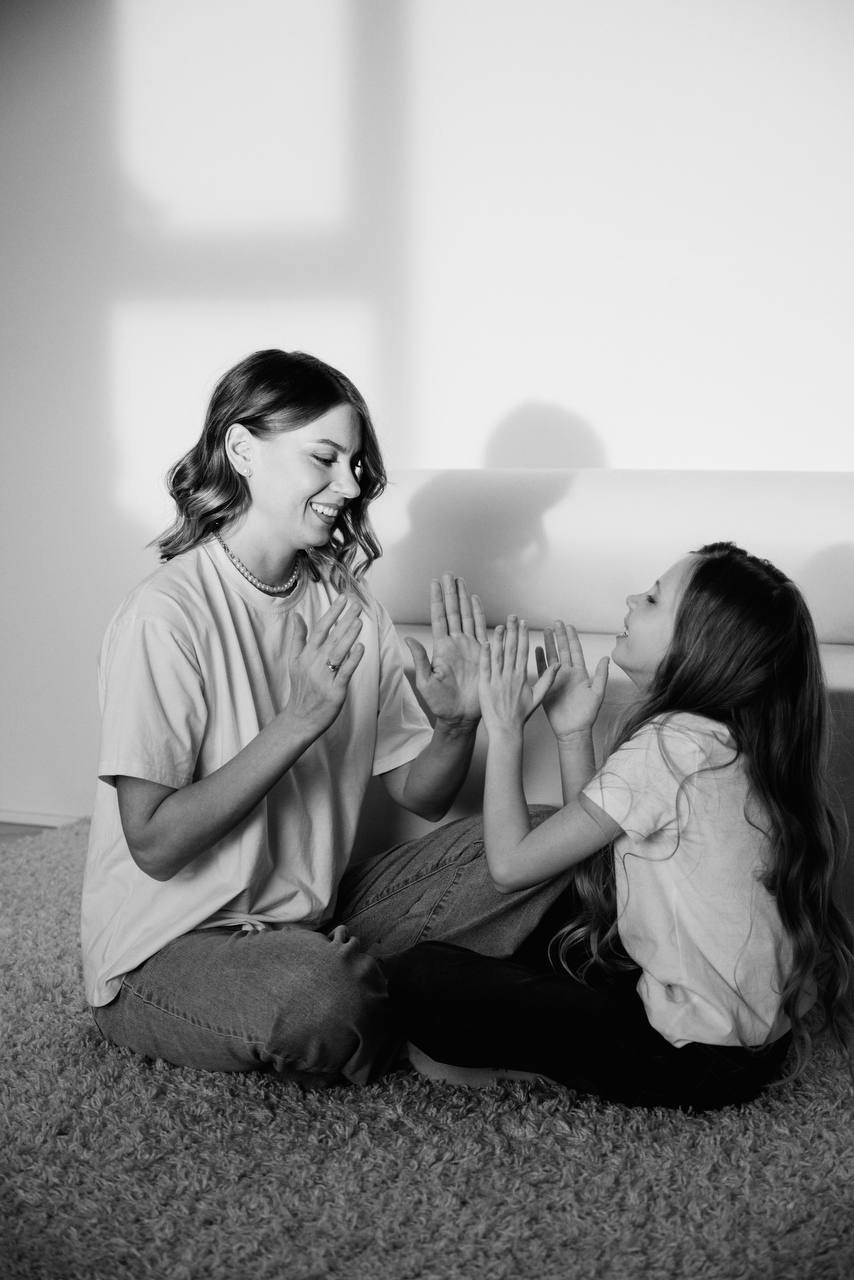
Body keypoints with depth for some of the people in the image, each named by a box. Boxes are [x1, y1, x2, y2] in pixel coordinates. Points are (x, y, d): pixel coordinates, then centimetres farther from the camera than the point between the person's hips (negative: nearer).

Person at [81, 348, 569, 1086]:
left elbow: (417, 794, 4)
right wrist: (298, 722, -28)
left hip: (314, 919, 6)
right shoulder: (168, 615, -19)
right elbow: (155, 844, -22)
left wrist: (457, 725, -17)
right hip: (170, 952, -6)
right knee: (315, 994, -36)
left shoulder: (345, 603, 3)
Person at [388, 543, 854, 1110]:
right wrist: (574, 732, 4)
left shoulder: (672, 744, -22)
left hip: (698, 1059, -10)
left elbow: (512, 863, -17)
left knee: (421, 977, -11)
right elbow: (585, 847, 9)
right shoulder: (731, 739, 6)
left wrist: (505, 728, -8)